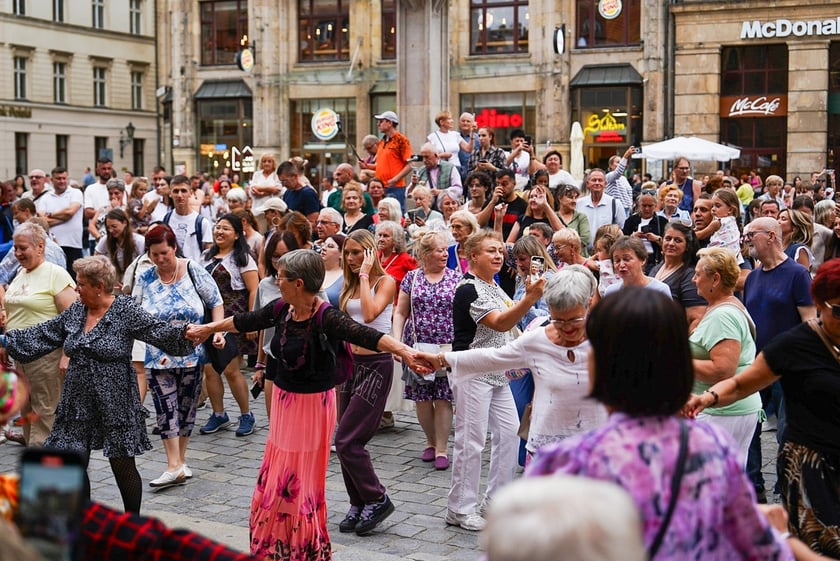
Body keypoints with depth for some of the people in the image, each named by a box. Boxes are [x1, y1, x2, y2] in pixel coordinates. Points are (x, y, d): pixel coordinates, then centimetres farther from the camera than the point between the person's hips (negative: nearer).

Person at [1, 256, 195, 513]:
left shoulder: (126, 311, -10)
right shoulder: (75, 311, 9)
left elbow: (158, 331, -20)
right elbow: (42, 335, 17)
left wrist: (186, 333, -37)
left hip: (115, 403, -6)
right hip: (78, 403, 6)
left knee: (123, 467, 5)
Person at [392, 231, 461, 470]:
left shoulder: (455, 278, 3)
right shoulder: (412, 278, 6)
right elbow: (400, 313, 8)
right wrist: (397, 342, -4)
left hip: (448, 349, -1)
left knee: (443, 399, -4)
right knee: (421, 398, 5)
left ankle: (442, 448, 5)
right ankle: (431, 442, 24)